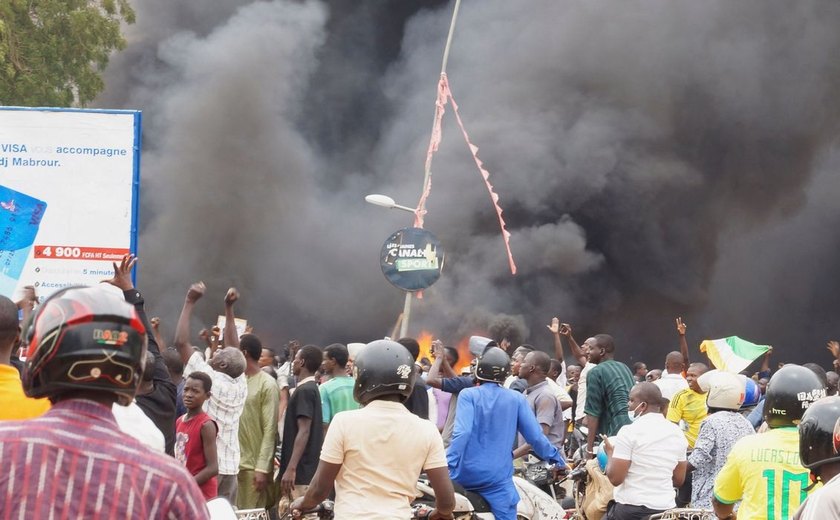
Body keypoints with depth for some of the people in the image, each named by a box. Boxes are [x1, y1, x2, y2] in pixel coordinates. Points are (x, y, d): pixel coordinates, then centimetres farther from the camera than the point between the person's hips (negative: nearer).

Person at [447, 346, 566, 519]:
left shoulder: (468, 395, -3)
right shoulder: (516, 399, 3)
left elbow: (461, 433, -16)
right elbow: (535, 436, 4)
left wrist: (447, 466, -17)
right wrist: (556, 458, 20)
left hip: (465, 473, 0)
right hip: (498, 477, 1)